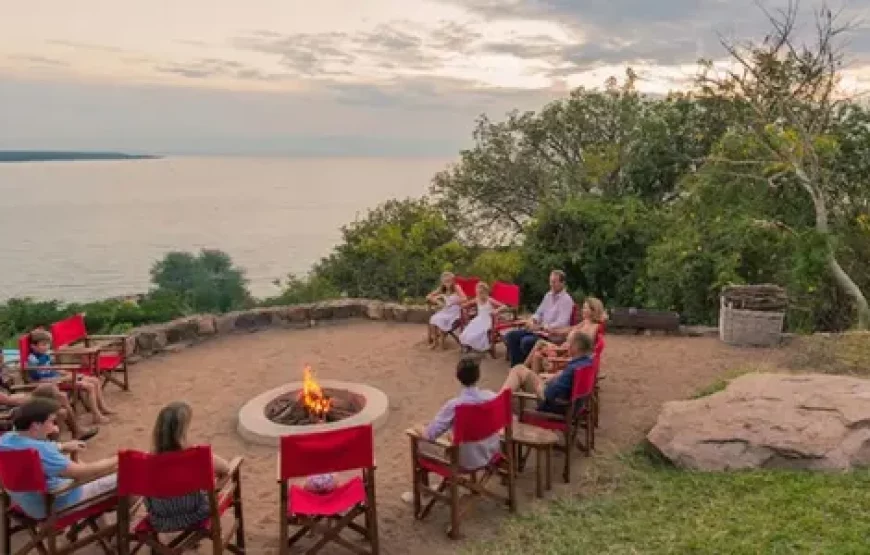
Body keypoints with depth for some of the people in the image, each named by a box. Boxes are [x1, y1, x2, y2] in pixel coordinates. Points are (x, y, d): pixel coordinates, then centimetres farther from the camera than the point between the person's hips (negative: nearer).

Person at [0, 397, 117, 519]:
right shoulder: (39, 450, -34)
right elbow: (81, 473, -31)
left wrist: (62, 447, 17)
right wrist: (117, 461, -18)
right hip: (54, 507, -9)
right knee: (118, 480, -4)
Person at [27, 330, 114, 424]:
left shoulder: (45, 355, 10)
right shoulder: (33, 360, -18)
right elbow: (40, 380, -23)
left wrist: (67, 374, 7)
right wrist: (63, 378, -23)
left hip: (58, 378, 10)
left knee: (95, 380, 6)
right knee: (90, 386, -20)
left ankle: (103, 408, 15)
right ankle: (97, 416, -15)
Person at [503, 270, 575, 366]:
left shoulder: (566, 300, -14)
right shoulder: (548, 295, 12)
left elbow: (561, 324, -22)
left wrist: (540, 327, -28)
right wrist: (532, 320, -6)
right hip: (539, 329, 8)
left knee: (526, 341, -31)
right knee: (510, 336, -7)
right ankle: (516, 366, -1)